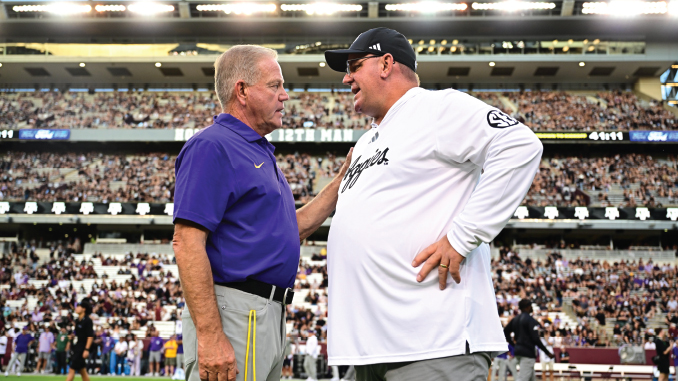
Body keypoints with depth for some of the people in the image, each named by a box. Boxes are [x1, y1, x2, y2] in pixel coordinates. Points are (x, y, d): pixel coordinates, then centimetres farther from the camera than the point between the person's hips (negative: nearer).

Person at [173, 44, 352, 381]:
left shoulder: (259, 153, 20)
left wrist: (344, 178, 17)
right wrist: (210, 335, -26)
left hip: (270, 315, 10)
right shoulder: (212, 146, -10)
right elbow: (187, 243, -19)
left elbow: (293, 228, 24)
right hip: (233, 314, -10)